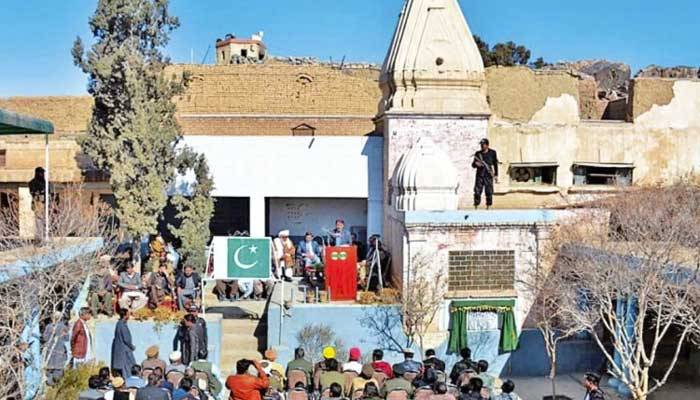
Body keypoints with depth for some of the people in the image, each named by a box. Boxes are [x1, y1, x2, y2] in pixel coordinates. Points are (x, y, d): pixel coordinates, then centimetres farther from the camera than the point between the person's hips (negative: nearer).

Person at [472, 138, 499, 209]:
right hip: (479, 175, 1)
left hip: (488, 175, -1)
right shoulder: (477, 153, 7)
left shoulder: (492, 153, 4)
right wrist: (475, 164, -14)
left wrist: (496, 175, 3)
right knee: (477, 192, -5)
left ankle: (488, 207, 7)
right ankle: (476, 207, 1)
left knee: (489, 192, -2)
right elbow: (473, 165, 11)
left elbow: (495, 164, 7)